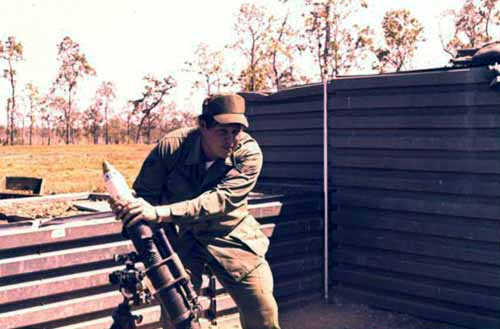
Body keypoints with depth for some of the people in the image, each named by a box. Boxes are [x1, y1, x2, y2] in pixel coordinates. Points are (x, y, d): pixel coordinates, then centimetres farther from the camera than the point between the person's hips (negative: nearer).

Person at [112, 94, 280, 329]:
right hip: (181, 236, 0)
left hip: (231, 236, 0)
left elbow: (221, 199, -35)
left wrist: (160, 213, -46)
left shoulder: (248, 153, -22)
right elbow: (145, 194, -9)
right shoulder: (170, 146, -19)